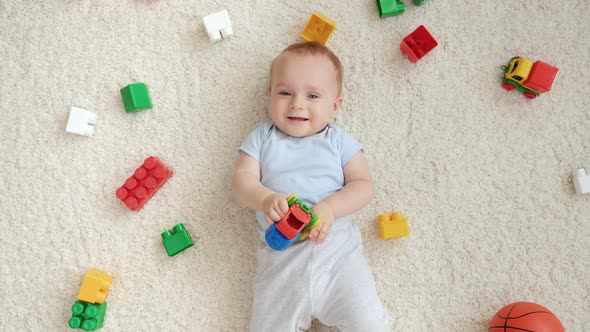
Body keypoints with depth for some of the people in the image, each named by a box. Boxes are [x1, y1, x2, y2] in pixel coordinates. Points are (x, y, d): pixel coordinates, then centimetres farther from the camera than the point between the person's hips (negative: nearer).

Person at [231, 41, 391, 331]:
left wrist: (330, 208, -17)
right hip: (280, 255, 1)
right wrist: (265, 198, -23)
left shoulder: (339, 141, 7)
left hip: (337, 246, 0)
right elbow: (242, 179, -1)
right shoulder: (263, 138, 9)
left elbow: (363, 184, 1)